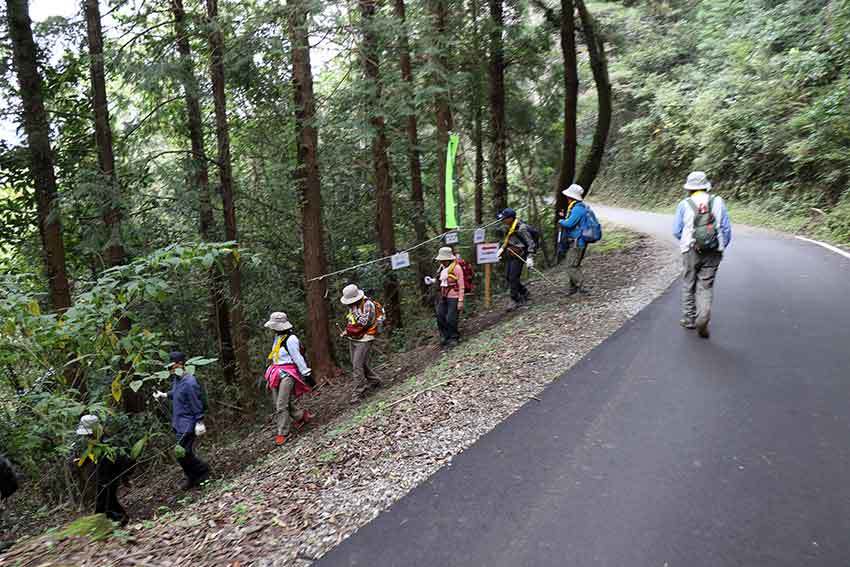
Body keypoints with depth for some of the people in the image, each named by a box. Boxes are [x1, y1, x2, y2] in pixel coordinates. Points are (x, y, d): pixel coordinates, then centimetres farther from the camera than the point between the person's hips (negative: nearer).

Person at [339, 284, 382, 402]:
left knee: (357, 366, -10)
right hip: (352, 339, 8)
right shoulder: (352, 305, 10)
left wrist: (347, 331, -11)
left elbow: (362, 323, -21)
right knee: (361, 364, 15)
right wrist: (347, 332, -1)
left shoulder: (367, 305, -16)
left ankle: (359, 392, -3)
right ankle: (374, 381, 33)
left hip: (364, 340, -8)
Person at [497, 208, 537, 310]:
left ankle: (515, 300, 0)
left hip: (518, 256, -9)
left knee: (513, 278, -10)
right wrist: (502, 248, 18)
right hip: (510, 255, 9)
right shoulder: (510, 228, 10)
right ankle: (524, 292, 28)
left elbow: (531, 243, -18)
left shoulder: (521, 228, -18)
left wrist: (530, 257, -23)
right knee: (508, 276, 10)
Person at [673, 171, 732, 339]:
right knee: (706, 286, 6)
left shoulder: (684, 204, -3)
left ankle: (689, 318, 23)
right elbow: (727, 229, 1)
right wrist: (721, 247, 17)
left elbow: (676, 231, -1)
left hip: (691, 252, -1)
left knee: (689, 285, 15)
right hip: (713, 253, 1)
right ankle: (703, 317, -14)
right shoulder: (718, 202, 0)